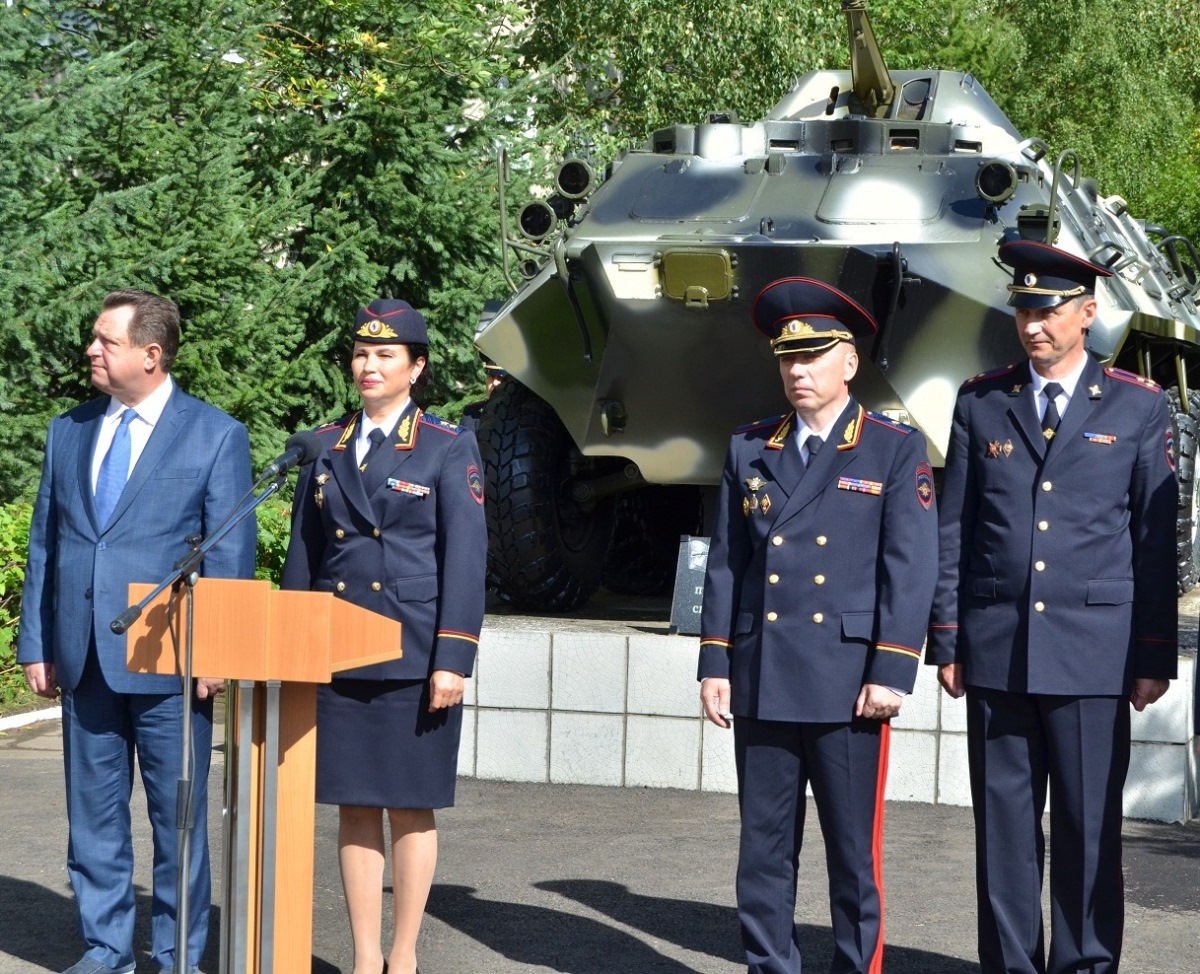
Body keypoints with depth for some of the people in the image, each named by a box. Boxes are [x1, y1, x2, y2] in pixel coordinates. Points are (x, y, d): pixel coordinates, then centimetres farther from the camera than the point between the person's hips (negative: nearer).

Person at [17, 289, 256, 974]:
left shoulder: (216, 435, -1)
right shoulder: (69, 431, 12)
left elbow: (231, 554, -3)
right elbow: (44, 545, 14)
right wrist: (36, 645, 7)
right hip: (84, 658, 4)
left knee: (178, 815, 3)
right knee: (94, 812, 9)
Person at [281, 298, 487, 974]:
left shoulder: (449, 449, 0)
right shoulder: (327, 445, 11)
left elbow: (466, 560, -5)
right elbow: (302, 555, 14)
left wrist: (453, 660, -12)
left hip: (413, 656, -4)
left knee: (411, 809, 3)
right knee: (354, 806, 6)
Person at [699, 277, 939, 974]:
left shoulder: (896, 451, 1)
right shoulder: (749, 451, 12)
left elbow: (911, 569, -4)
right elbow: (726, 564, 12)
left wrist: (892, 674, -11)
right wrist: (716, 665, 6)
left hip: (848, 683, -3)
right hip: (763, 682, 4)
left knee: (855, 851, 2)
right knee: (764, 846, 8)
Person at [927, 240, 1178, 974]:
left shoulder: (1138, 407, 3)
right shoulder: (981, 403, 8)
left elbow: (1157, 541, 3)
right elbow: (954, 533, 9)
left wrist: (1155, 658, 0)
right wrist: (947, 643, 6)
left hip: (1094, 652, -2)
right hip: (997, 652, 2)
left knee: (1090, 825, 2)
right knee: (1004, 822, 7)